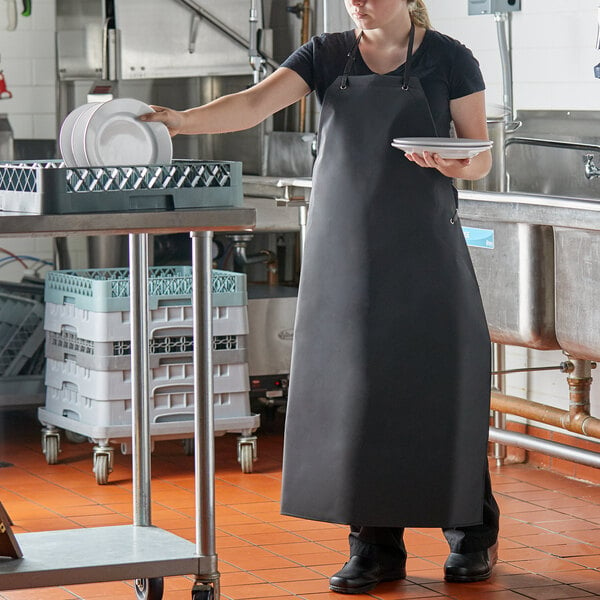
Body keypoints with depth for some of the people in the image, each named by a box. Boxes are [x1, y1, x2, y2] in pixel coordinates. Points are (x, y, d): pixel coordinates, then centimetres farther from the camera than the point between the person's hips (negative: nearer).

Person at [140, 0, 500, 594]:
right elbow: (255, 104, -9)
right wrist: (184, 120, -26)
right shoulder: (327, 55, 5)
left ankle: (472, 534, 15)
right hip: (344, 247, 2)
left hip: (424, 246, -2)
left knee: (440, 382, -2)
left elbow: (481, 155, 3)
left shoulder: (449, 59, 0)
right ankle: (376, 545, 8)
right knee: (354, 386, 0)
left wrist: (456, 165, -21)